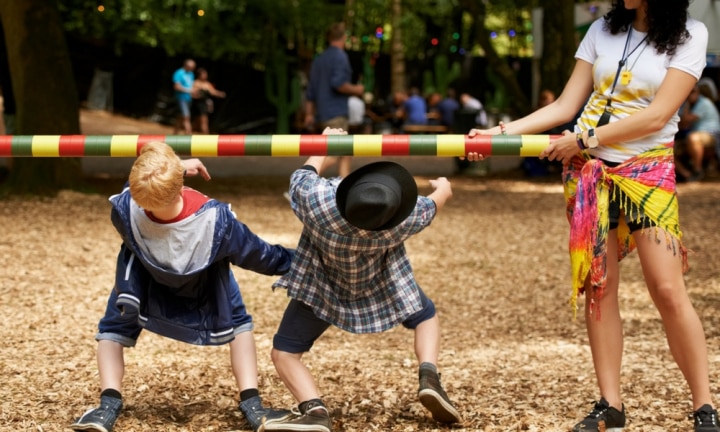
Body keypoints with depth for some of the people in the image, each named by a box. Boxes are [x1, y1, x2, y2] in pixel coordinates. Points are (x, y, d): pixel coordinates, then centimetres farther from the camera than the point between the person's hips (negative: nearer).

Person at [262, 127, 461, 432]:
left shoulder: (316, 199, -41)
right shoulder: (403, 221, -35)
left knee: (284, 353, 6)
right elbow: (431, 206, -10)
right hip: (381, 285, 1)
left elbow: (303, 175, -15)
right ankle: (429, 377, -3)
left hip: (320, 286, -1)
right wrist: (442, 191, 14)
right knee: (425, 315, 25)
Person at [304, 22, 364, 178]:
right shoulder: (340, 56, -8)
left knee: (344, 155, 12)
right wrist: (356, 89, -5)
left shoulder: (319, 59, 17)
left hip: (322, 113, 9)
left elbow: (310, 91, 17)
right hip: (336, 113, -9)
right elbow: (338, 83, -21)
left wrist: (309, 114, 20)